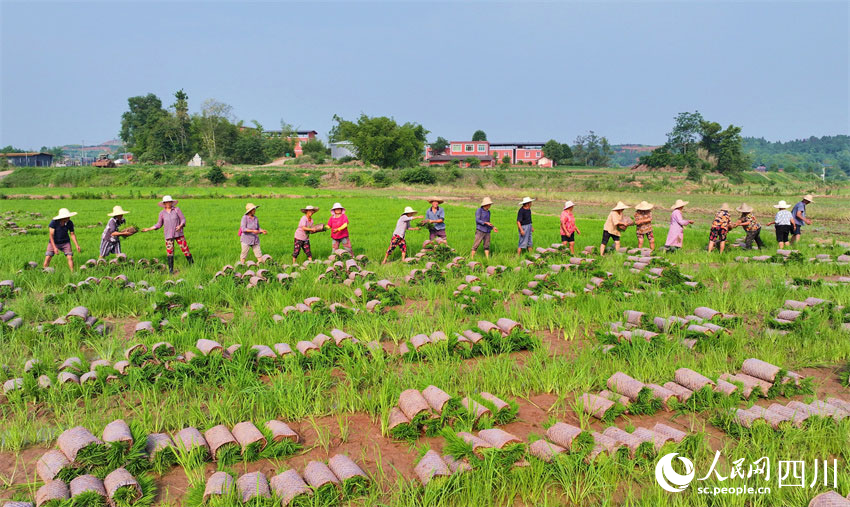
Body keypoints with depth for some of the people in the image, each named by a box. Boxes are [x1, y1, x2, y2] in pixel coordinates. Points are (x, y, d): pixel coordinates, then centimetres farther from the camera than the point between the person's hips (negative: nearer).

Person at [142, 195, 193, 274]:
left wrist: (180, 226, -19)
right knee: (169, 252, 0)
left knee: (185, 249, -5)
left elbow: (183, 219, 0)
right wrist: (148, 229, 3)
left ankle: (192, 264, 8)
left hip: (178, 234, -1)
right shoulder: (162, 213, 5)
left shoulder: (177, 209, 0)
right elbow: (159, 225, 10)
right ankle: (171, 270, 7)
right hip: (168, 235, 1)